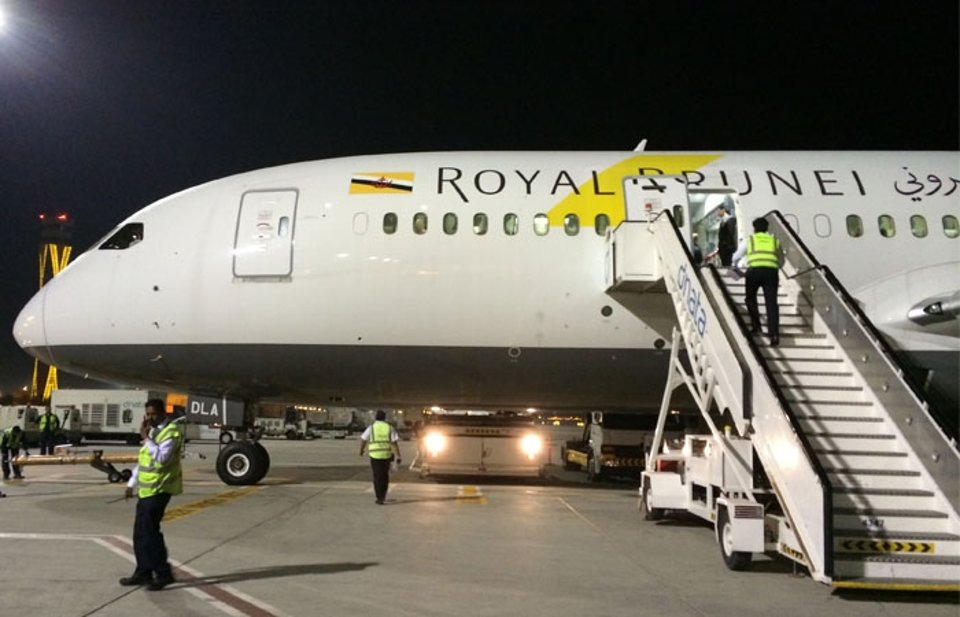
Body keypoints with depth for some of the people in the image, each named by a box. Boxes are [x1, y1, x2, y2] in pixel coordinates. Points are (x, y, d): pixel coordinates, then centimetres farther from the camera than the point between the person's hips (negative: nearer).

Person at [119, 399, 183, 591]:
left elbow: (162, 458, -26)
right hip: (146, 489, 9)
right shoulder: (153, 431, 17)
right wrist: (131, 484, 21)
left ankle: (163, 573, -1)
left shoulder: (172, 432, -13)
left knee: (149, 531, -10)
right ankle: (143, 572, 21)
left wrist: (146, 438, -20)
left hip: (159, 490, -9)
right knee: (140, 532, 11)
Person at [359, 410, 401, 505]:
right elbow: (395, 443, -7)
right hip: (386, 455, 2)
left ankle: (380, 498, 1)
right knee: (385, 476, 18)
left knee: (377, 477, 5)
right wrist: (398, 457, -6)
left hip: (375, 455, -1)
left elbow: (363, 440, 3)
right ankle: (383, 495, 22)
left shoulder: (371, 428, -3)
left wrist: (361, 450, 22)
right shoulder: (390, 428, -1)